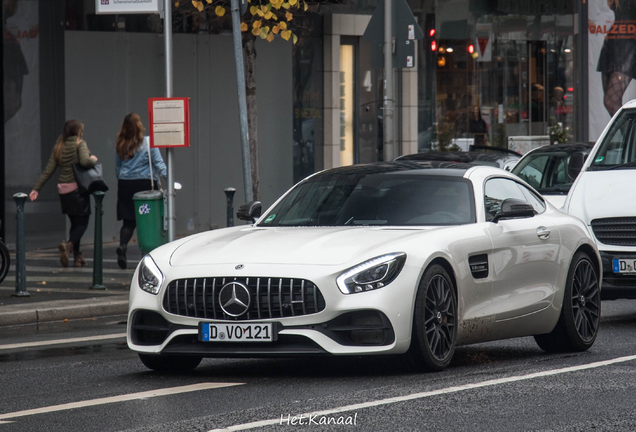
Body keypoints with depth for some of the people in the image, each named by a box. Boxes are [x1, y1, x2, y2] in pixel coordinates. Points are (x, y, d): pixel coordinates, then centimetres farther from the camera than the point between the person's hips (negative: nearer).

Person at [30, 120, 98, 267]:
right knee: (82, 223, -3)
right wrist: (94, 159, -1)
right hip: (77, 187, -6)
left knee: (75, 223, 15)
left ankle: (77, 256, 10)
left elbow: (48, 170, 8)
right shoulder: (80, 144, -5)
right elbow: (85, 161, -23)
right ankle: (69, 245, -29)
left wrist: (36, 188, 10)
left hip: (63, 190, 6)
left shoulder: (58, 147, 12)